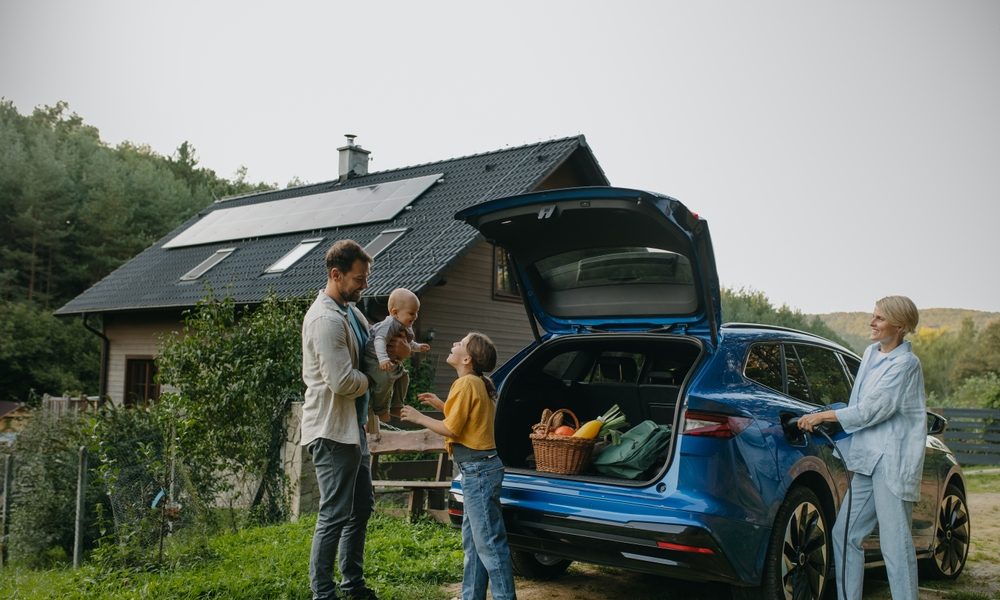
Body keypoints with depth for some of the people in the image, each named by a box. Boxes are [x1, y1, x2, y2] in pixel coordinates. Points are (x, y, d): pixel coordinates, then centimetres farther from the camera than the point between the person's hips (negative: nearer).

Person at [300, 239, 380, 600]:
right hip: (331, 431, -10)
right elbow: (342, 381, -26)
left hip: (353, 428, 10)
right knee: (334, 515, -2)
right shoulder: (325, 319, -20)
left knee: (361, 508, 18)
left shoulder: (351, 311, 10)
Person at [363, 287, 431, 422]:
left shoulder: (407, 328, 6)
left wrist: (418, 347, 16)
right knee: (385, 378, -26)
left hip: (392, 361, 10)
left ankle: (395, 406, 25)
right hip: (374, 359, -10)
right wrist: (383, 358, -51)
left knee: (403, 376, 11)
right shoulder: (390, 324, -27)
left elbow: (407, 343, 27)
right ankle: (380, 409, -8)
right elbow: (379, 340, -40)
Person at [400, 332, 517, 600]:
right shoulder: (478, 383, 14)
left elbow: (451, 429, -13)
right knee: (472, 540, 16)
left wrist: (419, 417, -2)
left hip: (478, 469, -10)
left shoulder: (466, 383, -14)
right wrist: (442, 405, 18)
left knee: (489, 542, -6)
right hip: (479, 467, 10)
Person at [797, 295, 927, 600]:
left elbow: (871, 410, -14)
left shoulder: (906, 363, -10)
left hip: (892, 461, -8)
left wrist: (822, 417, -8)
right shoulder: (871, 353, 15)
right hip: (868, 460, 8)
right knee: (845, 533, 10)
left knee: (895, 543, -7)